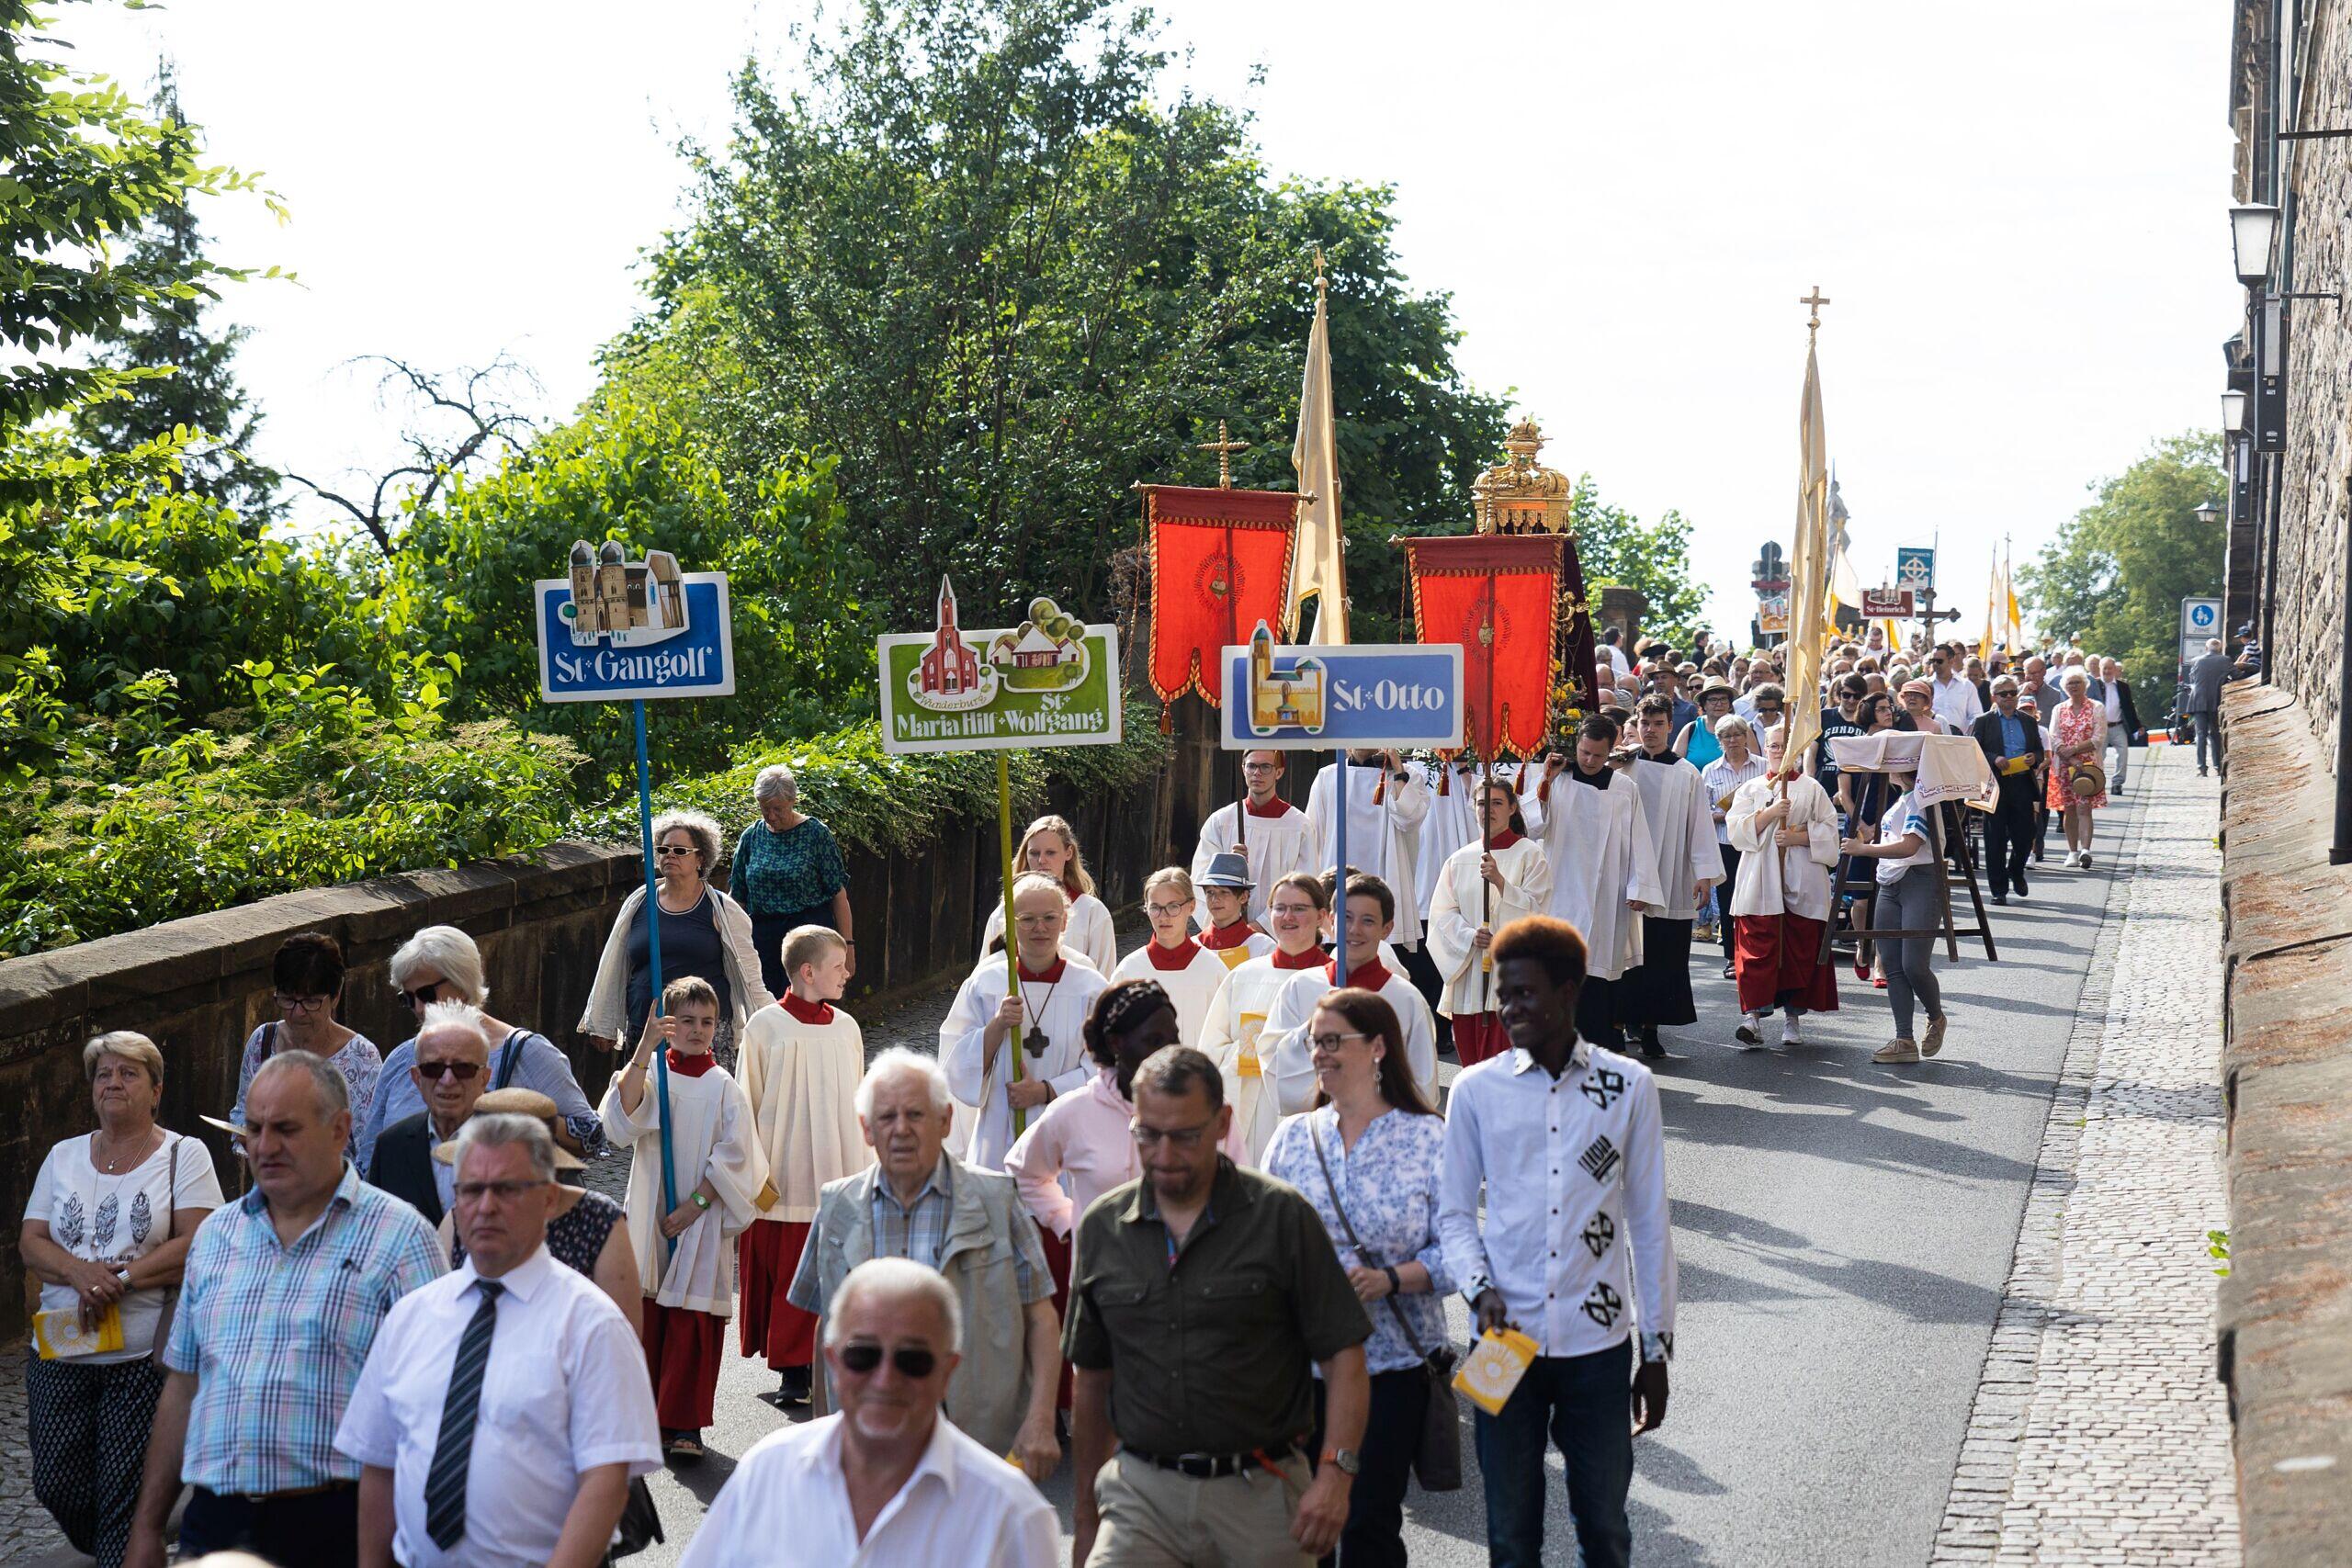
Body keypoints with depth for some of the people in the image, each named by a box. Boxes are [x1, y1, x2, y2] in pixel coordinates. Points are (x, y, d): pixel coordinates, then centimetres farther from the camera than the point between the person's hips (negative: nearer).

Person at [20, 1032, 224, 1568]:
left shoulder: (184, 1155, 1)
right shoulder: (63, 1156, 14)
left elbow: (197, 1243, -9)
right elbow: (30, 1241, 7)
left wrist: (120, 1279, -18)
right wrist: (80, 1271, -13)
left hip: (145, 1357, -4)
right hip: (60, 1353, 4)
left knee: (127, 1494, -5)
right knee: (55, 1484, 4)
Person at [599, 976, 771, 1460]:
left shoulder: (724, 1088, 1)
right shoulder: (650, 1074, 2)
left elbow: (734, 1157, -2)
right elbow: (624, 1116, -18)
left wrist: (695, 1204, -11)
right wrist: (645, 1048, -26)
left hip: (703, 1221, -1)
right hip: (650, 1218, 1)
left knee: (693, 1322, -3)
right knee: (647, 1315, 3)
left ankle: (684, 1424, 3)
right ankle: (648, 1414, 15)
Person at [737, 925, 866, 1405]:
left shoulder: (845, 1028, 6)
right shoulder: (765, 1027, -5)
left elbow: (856, 1105, 12)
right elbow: (749, 1105, -1)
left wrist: (864, 1174, 11)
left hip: (837, 1181, 3)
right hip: (784, 1181, -3)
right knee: (788, 1275, 2)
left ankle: (821, 1359, 15)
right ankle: (791, 1370, 11)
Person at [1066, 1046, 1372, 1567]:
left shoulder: (1281, 1216, -3)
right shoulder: (1103, 1227, 6)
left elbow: (1344, 1356, -3)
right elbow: (1093, 1379, 14)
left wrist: (1334, 1473, -16)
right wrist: (1087, 1519, 15)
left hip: (1258, 1497, -2)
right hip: (1141, 1492, 2)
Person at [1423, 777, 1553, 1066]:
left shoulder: (1530, 854, 1)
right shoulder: (1460, 859, 12)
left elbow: (1535, 909, -9)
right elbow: (1442, 912, 7)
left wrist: (1499, 881, -22)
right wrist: (1471, 935, -11)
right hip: (1467, 969, 4)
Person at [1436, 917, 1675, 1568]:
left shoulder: (1628, 1087, 0)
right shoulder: (1477, 1089, 0)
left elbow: (1649, 1222, 4)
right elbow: (1454, 1211, 7)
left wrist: (1656, 1348, 5)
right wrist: (1480, 1287, -12)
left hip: (1598, 1342, 0)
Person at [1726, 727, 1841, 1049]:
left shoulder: (1812, 789, 11)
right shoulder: (1750, 789, 14)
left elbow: (1828, 831, 4)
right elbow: (1737, 829, 0)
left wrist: (1797, 837, -12)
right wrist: (1771, 812, -13)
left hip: (1803, 884, 0)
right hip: (1760, 885, 0)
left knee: (1801, 949, 1)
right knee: (1757, 949, -11)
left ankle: (1793, 1016, 11)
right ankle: (1753, 1016, -17)